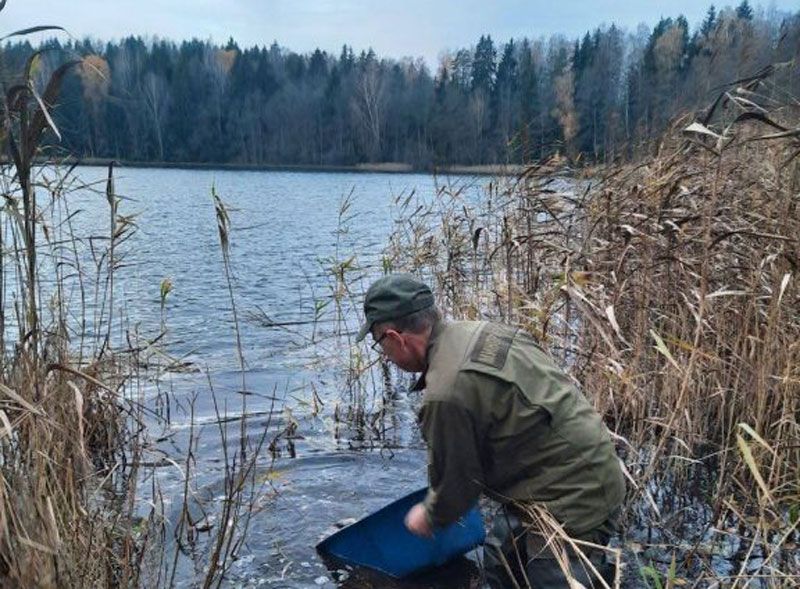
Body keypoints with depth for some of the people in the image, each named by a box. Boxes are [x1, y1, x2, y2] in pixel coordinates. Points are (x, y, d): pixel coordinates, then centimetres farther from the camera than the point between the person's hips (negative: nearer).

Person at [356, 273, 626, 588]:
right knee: (500, 562, 24)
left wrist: (429, 517, 10)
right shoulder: (477, 331, 0)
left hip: (572, 502, -10)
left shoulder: (446, 395, -28)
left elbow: (455, 483, -12)